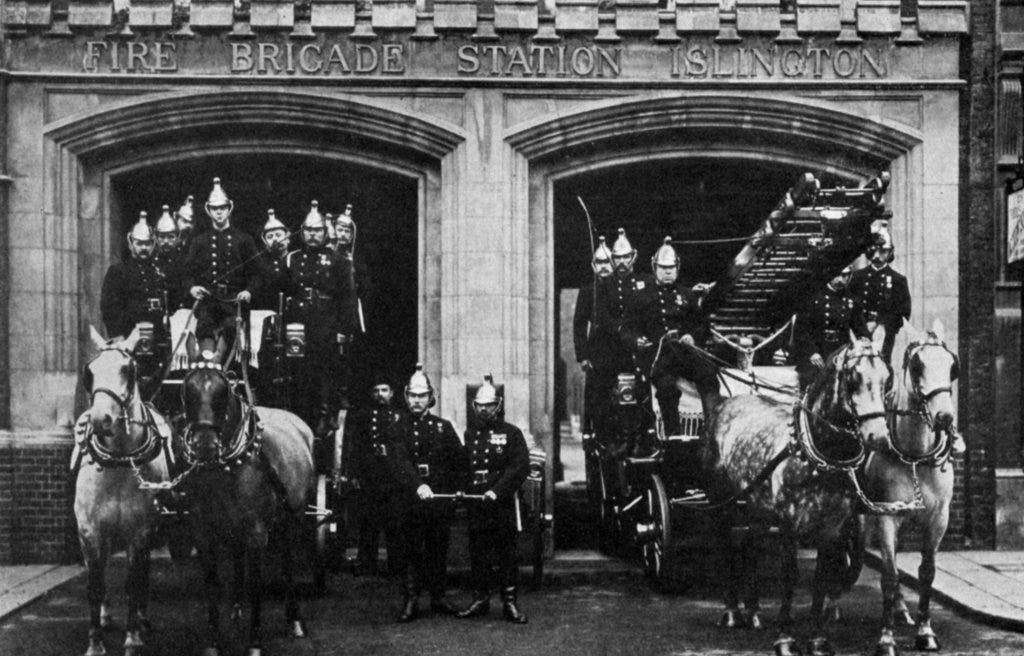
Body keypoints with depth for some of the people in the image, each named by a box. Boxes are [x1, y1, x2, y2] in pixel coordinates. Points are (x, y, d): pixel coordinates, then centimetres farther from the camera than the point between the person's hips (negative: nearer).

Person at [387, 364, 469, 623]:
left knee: (439, 550, 7)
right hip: (410, 500, -2)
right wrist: (418, 485, -29)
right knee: (411, 551, -1)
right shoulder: (398, 429, 1)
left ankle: (438, 597, 17)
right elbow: (400, 462, -15)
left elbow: (461, 462, 14)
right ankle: (410, 601, 1)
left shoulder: (443, 427, 9)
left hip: (440, 498, 2)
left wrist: (455, 488, 6)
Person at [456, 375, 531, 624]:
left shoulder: (511, 433, 0)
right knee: (478, 552, 7)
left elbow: (521, 467, -9)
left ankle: (510, 603, 2)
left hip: (503, 502, -4)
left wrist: (497, 491, -17)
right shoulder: (470, 434, 14)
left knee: (506, 553, -2)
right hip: (475, 504, 4)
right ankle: (481, 599, 15)